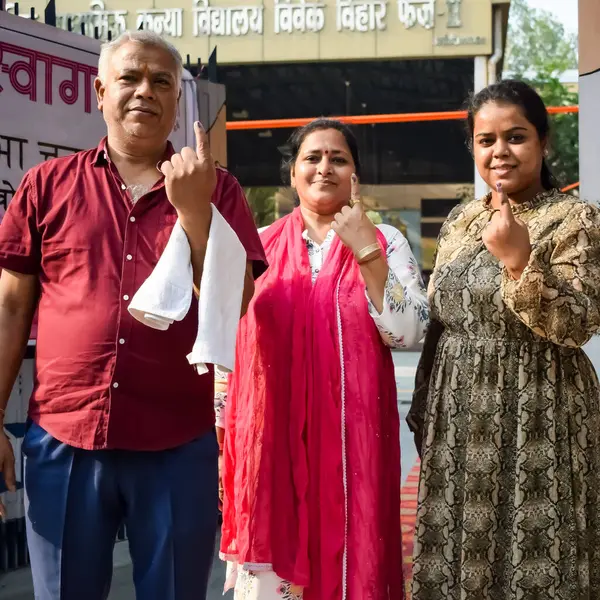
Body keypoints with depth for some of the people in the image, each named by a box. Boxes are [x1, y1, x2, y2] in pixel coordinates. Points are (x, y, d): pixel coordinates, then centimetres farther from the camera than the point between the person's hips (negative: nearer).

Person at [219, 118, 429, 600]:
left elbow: (408, 332, -8)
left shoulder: (386, 243, 4)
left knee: (347, 559, 4)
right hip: (269, 438, 1)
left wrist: (365, 249, -12)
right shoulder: (259, 245, 7)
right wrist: (226, 429, 10)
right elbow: (224, 334, 12)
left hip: (351, 441, -1)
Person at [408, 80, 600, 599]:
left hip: (535, 418, -6)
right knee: (460, 555, 13)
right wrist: (424, 410, 16)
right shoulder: (461, 221, 10)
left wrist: (520, 260, -27)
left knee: (531, 557, 2)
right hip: (459, 418, 6)